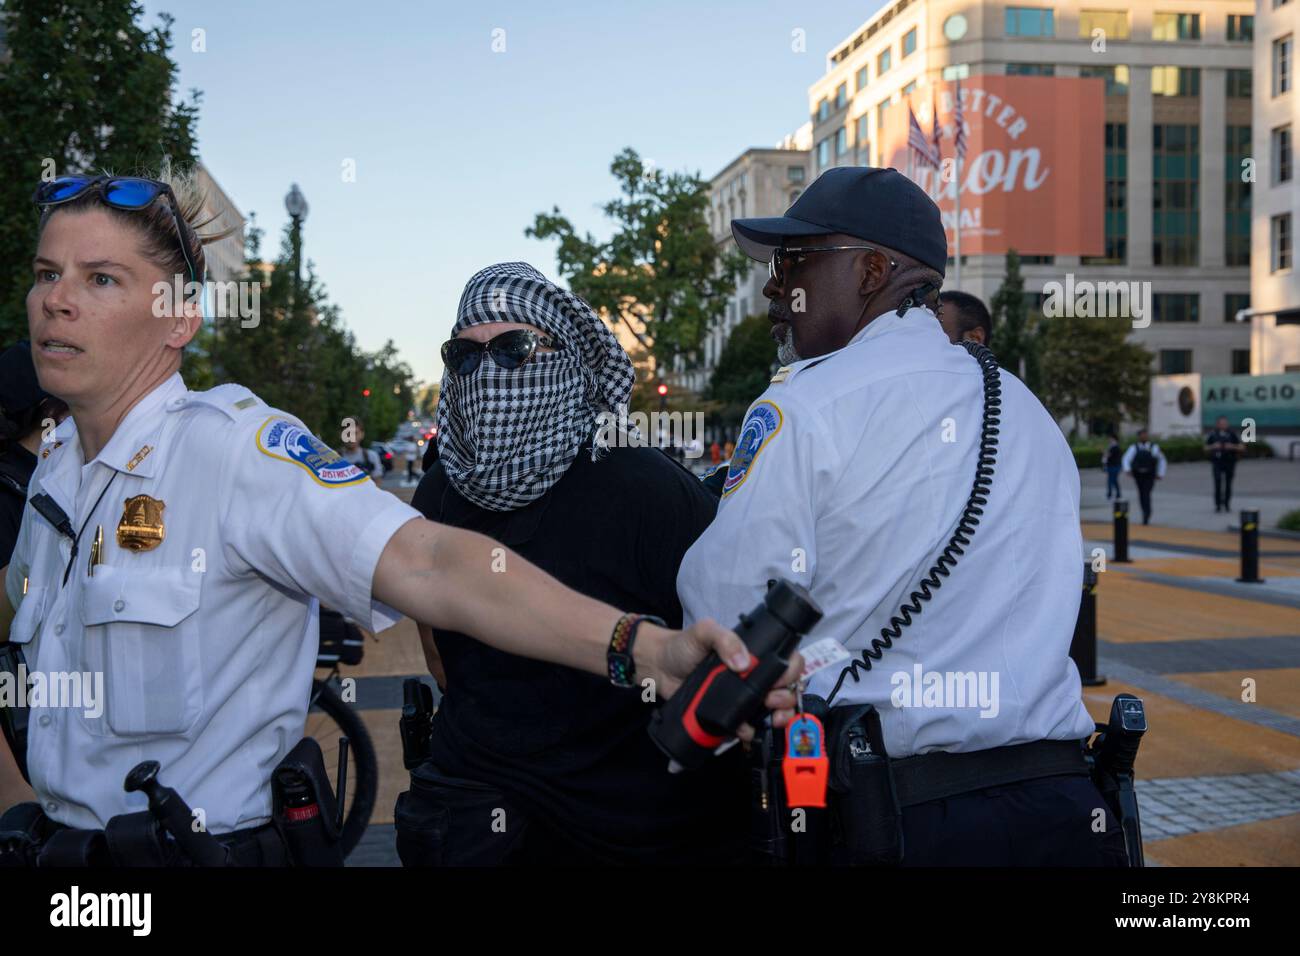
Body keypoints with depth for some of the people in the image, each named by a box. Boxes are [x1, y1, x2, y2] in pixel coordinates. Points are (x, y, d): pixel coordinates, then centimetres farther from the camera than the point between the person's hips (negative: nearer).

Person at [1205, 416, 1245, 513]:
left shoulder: (1232, 434, 1)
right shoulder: (1213, 434, 1)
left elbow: (1242, 447, 2)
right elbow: (1206, 448, 10)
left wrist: (1232, 446, -16)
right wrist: (1213, 447, -11)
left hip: (1230, 462, 1)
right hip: (1217, 462, -1)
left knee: (1228, 484, 6)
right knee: (1218, 483, -11)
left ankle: (1227, 505, 19)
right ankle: (1218, 506, -8)